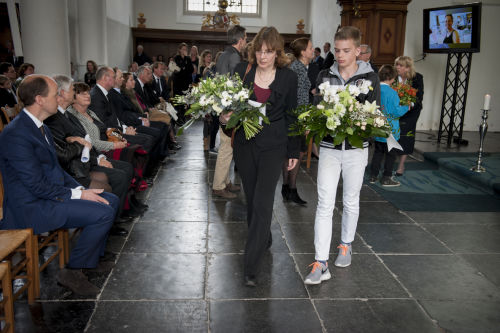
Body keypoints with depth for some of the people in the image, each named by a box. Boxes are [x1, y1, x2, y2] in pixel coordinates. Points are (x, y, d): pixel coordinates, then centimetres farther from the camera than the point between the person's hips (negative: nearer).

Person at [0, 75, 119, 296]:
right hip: (31, 207, -10)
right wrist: (78, 194, -16)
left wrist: (80, 188, 0)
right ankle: (73, 271, -6)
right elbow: (38, 186, -22)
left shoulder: (39, 126, 9)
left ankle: (91, 259, 21)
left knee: (111, 201, 9)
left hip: (50, 192, 10)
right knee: (103, 213, -22)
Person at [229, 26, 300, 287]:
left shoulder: (288, 77, -2)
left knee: (262, 202, -9)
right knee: (251, 198, 13)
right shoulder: (242, 70, 1)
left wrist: (294, 150, 7)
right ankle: (263, 240, 39)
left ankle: (251, 267, -4)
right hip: (245, 143, 3)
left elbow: (291, 115, 5)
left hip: (273, 146, -3)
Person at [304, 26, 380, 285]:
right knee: (324, 204, -4)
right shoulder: (325, 76, 4)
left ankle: (346, 245, 38)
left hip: (356, 148, 0)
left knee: (351, 201, 15)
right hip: (329, 147, 1)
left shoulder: (370, 78, -1)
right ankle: (321, 264, -1)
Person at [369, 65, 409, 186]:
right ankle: (386, 178, 14)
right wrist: (407, 107, 1)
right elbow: (397, 111, -18)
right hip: (390, 129, -6)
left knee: (378, 151, 18)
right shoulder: (392, 93, -19)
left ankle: (373, 176, 22)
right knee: (390, 153, 8)